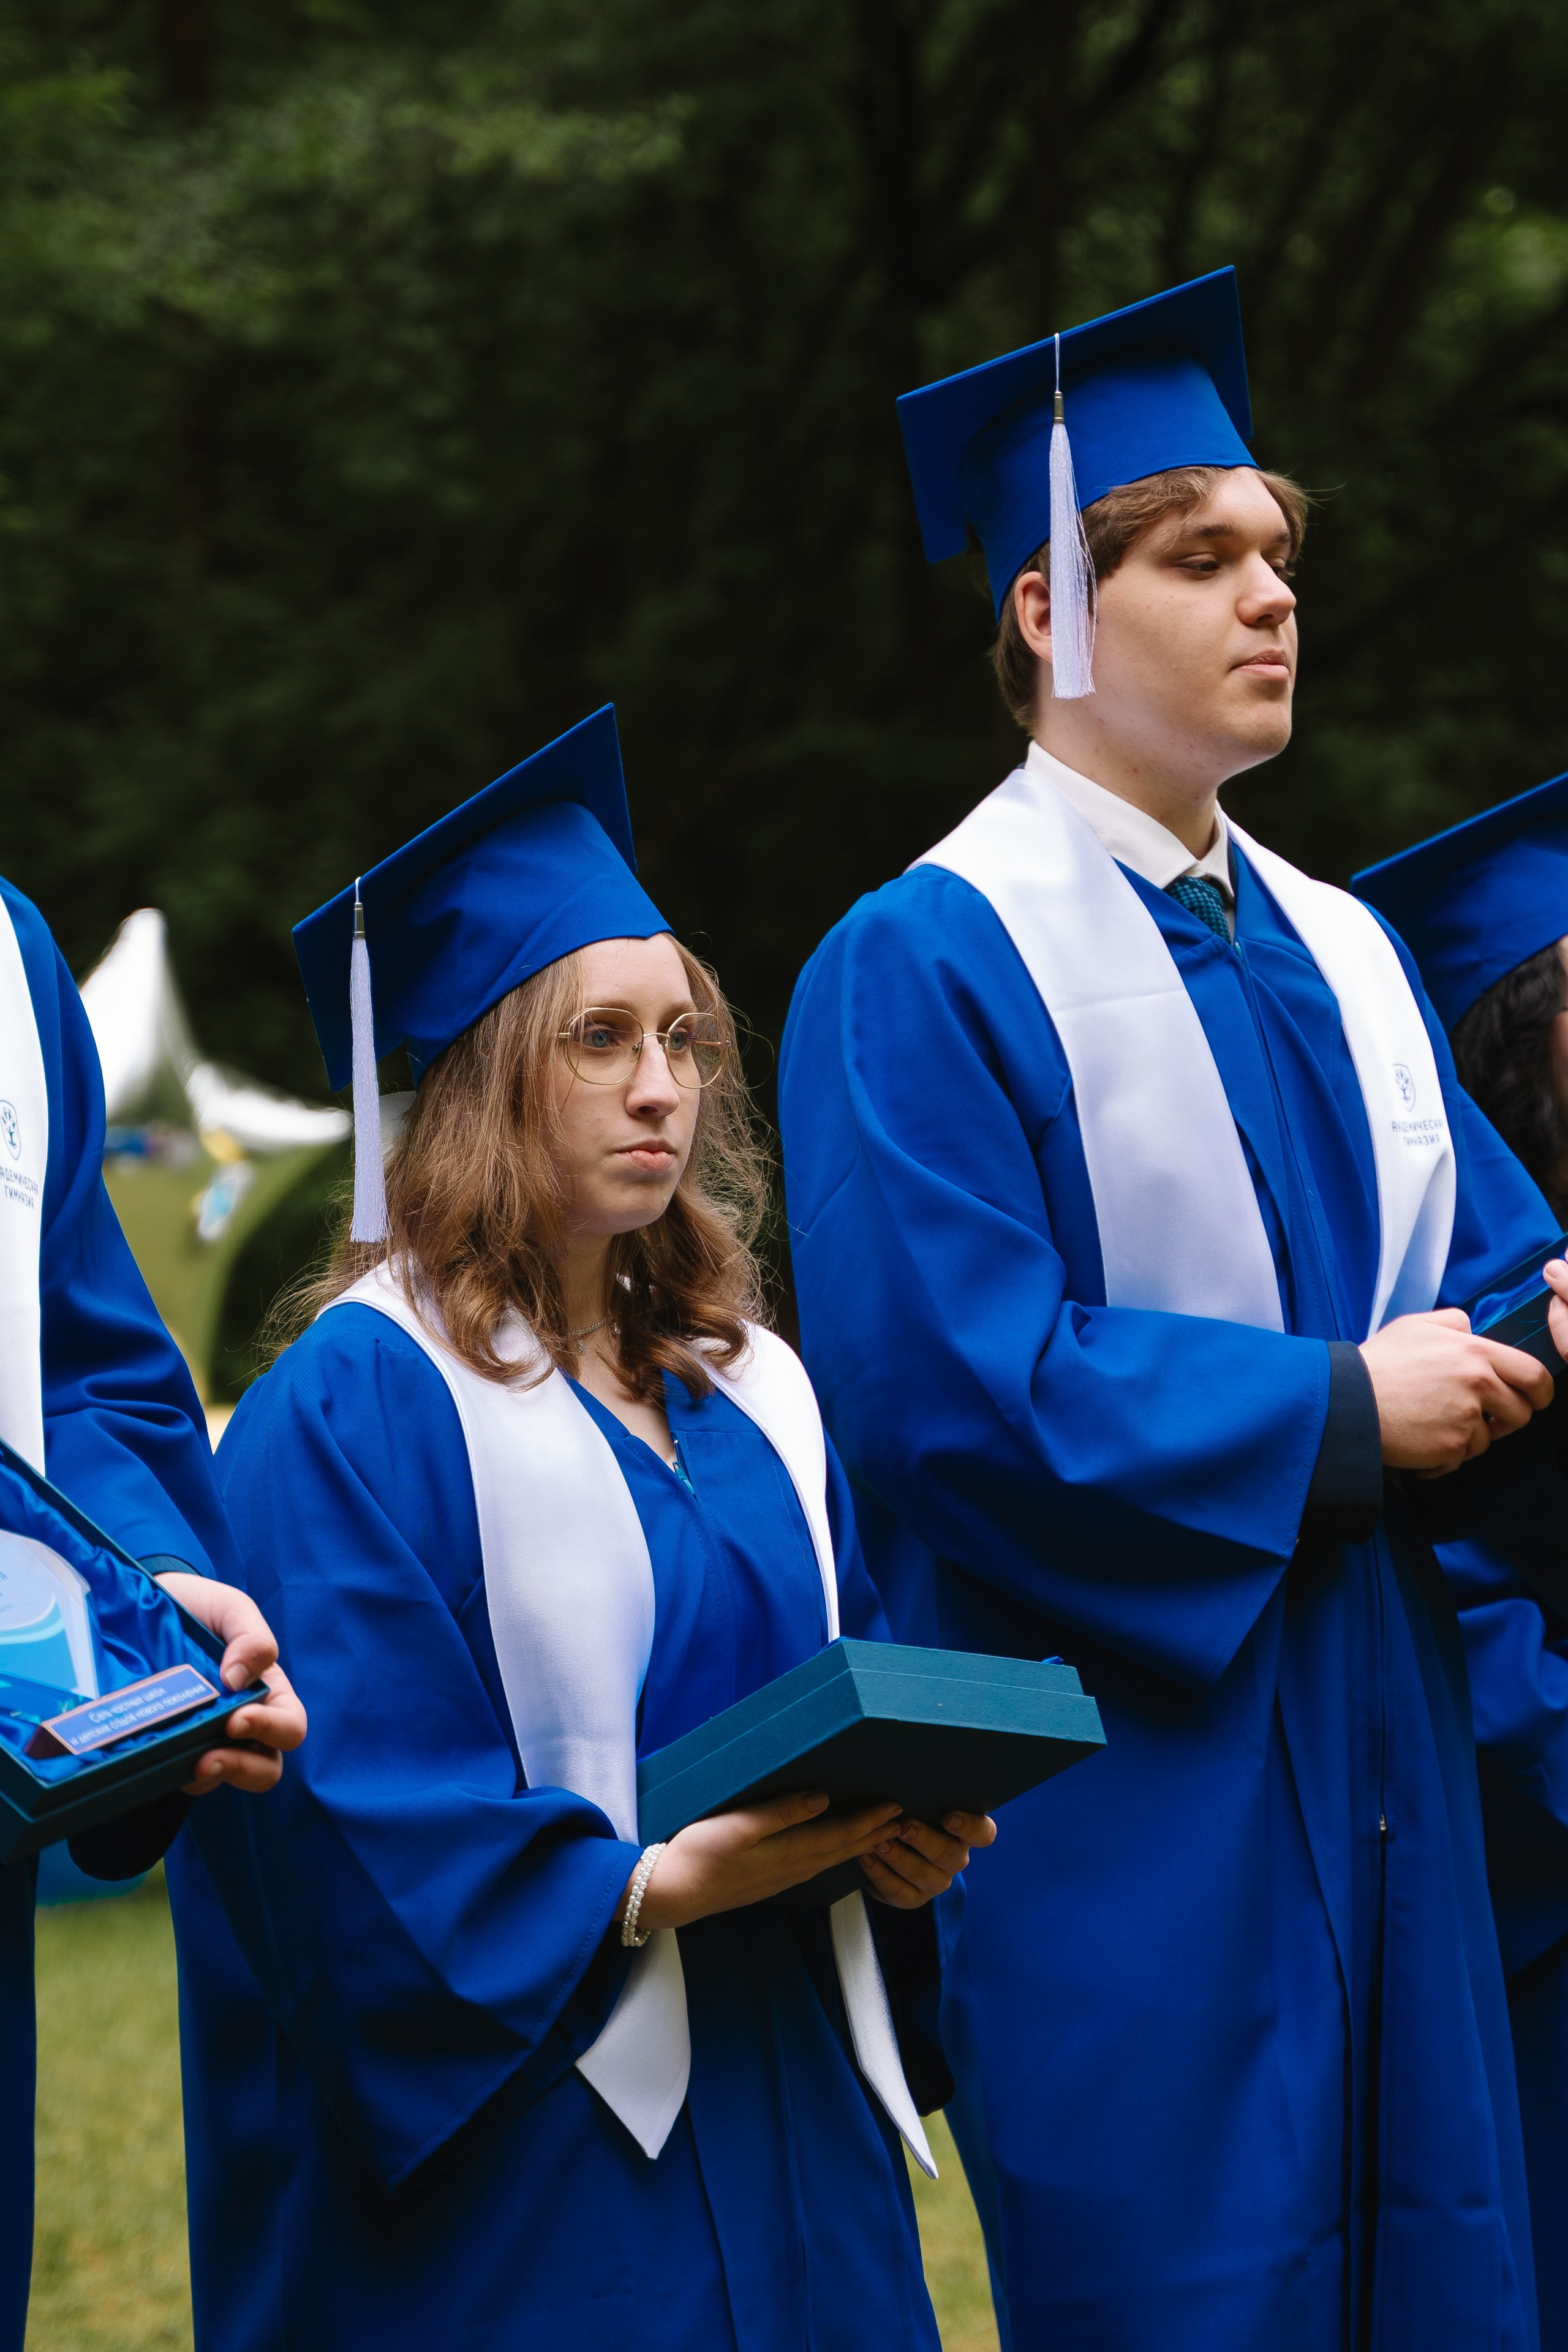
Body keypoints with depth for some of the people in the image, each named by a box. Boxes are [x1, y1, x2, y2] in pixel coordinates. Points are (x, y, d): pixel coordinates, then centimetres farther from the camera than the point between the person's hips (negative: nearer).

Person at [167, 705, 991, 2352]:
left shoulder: (752, 1394, 14)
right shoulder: (355, 1405, -8)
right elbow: (354, 1809, -15)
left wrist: (907, 1838, -5)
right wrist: (650, 1888, -22)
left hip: (786, 2118, 6)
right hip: (519, 2142, -6)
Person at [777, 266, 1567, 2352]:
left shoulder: (1342, 958, 16)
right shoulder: (926, 971, -8)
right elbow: (951, 1385, -17)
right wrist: (1333, 1413, -16)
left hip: (1375, 1772, 7)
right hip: (1121, 1781, -7)